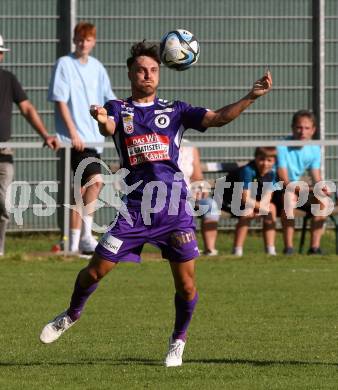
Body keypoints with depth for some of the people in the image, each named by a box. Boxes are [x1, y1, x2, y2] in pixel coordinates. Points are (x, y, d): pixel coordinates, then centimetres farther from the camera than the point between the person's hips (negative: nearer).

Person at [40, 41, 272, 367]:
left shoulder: (175, 110, 11)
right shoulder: (118, 108, 8)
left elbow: (217, 118, 0)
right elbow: (109, 128, -15)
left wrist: (250, 97, -15)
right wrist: (102, 120, -41)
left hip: (174, 208, 1)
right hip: (134, 207, -1)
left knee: (186, 284, -3)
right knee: (96, 269, 0)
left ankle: (178, 340, 20)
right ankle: (71, 315, 28)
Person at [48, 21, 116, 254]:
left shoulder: (97, 68, 12)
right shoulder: (65, 64, -4)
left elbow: (109, 100, 17)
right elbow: (60, 101, -7)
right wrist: (73, 132, -13)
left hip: (94, 137, 6)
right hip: (75, 138, -6)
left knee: (84, 188, 7)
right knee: (95, 181, -18)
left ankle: (75, 242, 13)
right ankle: (85, 236, -13)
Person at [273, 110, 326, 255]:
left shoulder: (314, 149, 0)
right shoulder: (282, 147, -19)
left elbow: (316, 179, -1)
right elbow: (284, 181, -24)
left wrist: (321, 188, -25)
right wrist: (300, 189, -41)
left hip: (297, 190, 6)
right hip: (275, 192, -6)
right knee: (289, 196, -37)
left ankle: (315, 247, -10)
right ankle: (288, 248, -35)